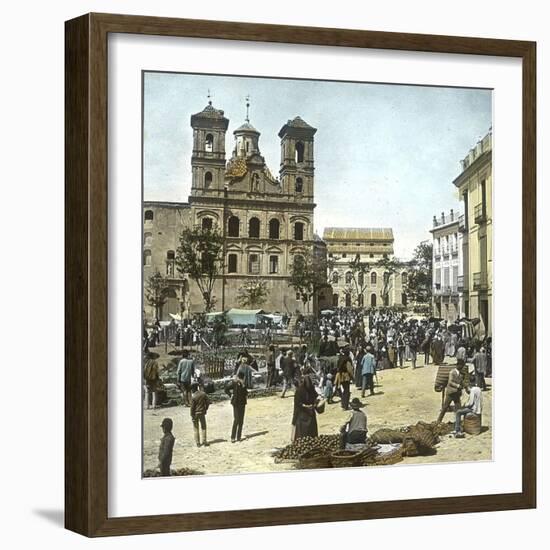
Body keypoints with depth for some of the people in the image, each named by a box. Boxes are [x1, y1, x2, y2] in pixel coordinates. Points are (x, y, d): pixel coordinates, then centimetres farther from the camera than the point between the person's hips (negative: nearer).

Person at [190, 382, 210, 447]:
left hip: (195, 413, -3)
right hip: (202, 412, 3)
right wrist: (205, 409, 14)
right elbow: (207, 403, 0)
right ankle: (204, 442, 15)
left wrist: (192, 416, -7)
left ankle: (198, 443, 11)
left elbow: (192, 407, -15)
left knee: (196, 428, 10)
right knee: (203, 427, 15)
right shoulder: (203, 394, -7)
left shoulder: (193, 396, -19)